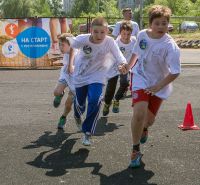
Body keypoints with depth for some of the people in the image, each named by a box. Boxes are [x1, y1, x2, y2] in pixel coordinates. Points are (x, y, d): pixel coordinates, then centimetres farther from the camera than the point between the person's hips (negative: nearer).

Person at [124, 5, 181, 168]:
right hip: (141, 79, 1)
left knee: (149, 119, 9)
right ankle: (136, 151, -1)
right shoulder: (142, 35, -10)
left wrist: (158, 87, -27)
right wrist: (128, 66, 18)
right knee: (139, 113, -20)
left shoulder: (171, 46, -23)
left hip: (159, 84, -1)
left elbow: (175, 72, -22)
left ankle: (144, 128, 52)